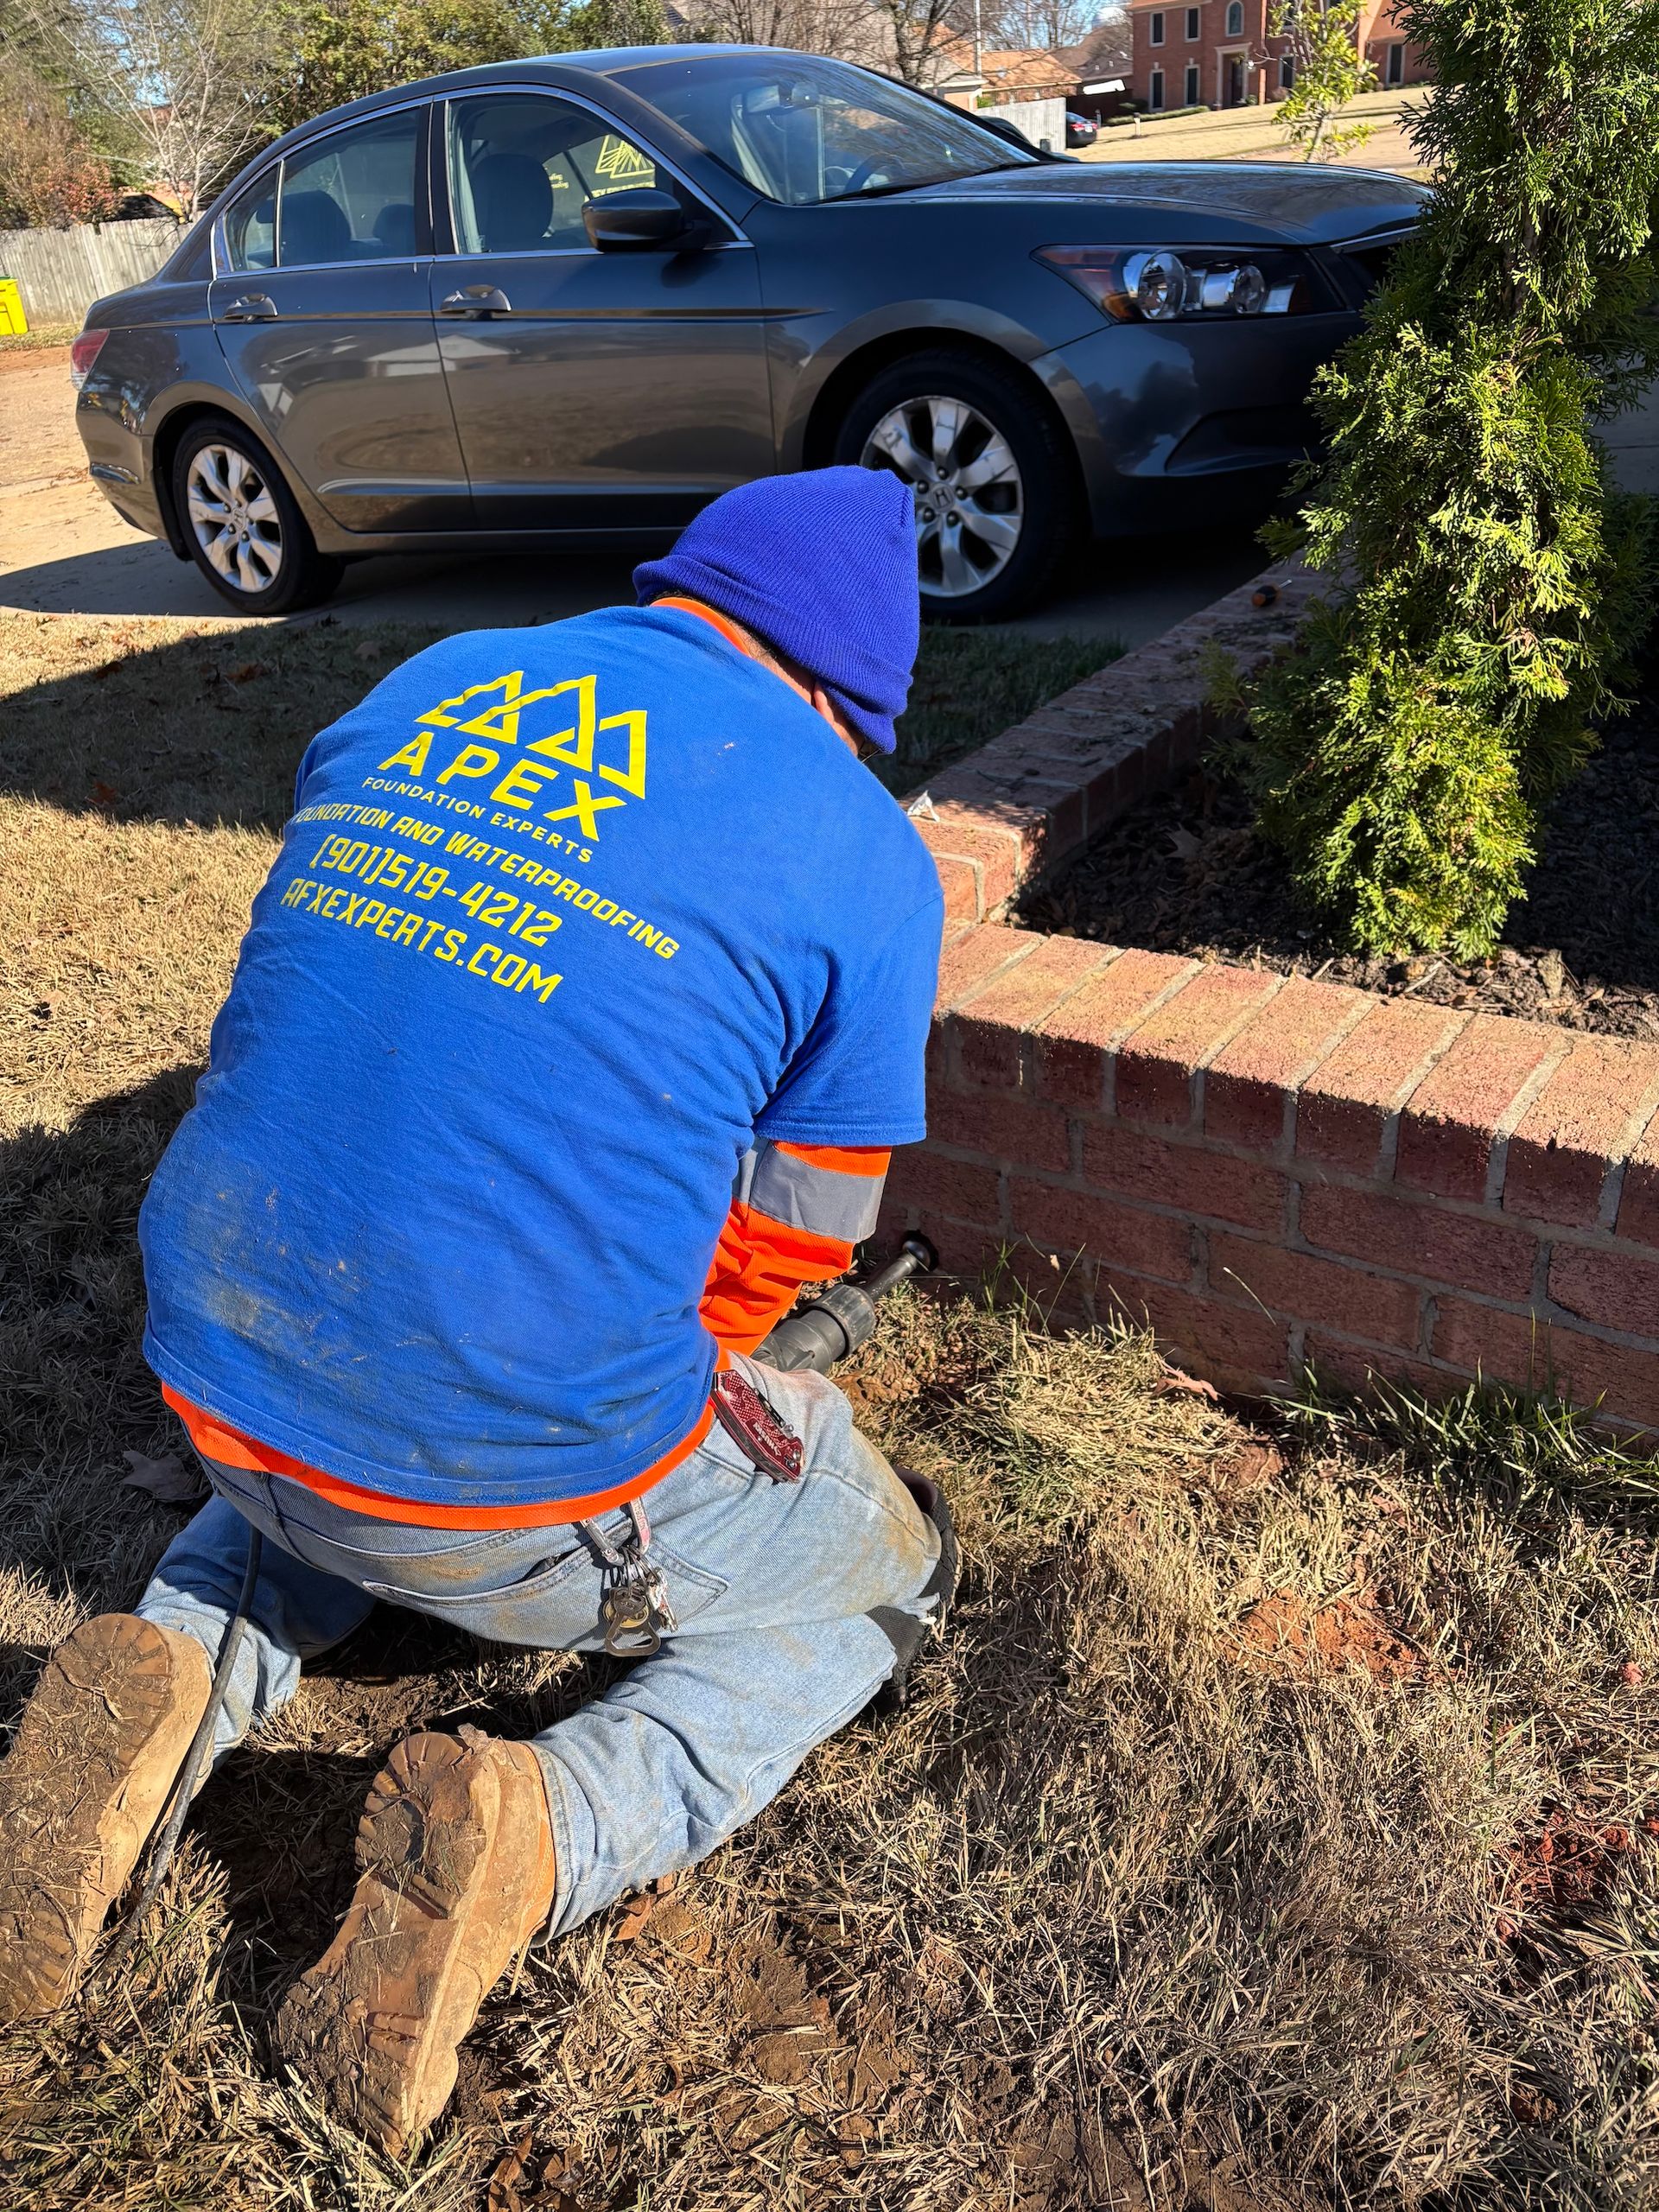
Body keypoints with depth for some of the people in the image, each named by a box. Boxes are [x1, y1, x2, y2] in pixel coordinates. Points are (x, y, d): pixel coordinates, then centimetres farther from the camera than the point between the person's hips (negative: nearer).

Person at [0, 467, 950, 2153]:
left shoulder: (409, 695, 9)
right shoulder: (859, 856, -6)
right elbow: (793, 1243, 0)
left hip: (215, 1394, 6)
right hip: (533, 1502, -5)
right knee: (873, 1589, 22)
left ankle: (180, 1675, 10)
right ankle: (535, 1831, -4)